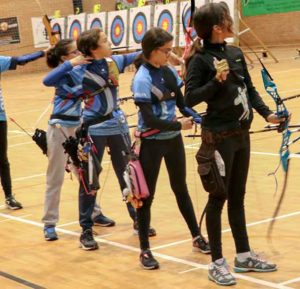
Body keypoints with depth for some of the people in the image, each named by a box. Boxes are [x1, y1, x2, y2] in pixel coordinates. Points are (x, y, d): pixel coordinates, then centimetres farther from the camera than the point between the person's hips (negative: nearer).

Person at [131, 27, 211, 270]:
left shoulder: (169, 72, 1)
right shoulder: (142, 79, -17)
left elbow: (181, 102, 6)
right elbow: (149, 119, -21)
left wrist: (191, 116, -13)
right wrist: (179, 125, -18)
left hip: (173, 139, 6)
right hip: (152, 142, -6)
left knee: (181, 188, 19)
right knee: (147, 195, 3)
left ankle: (197, 237, 31)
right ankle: (145, 250, 13)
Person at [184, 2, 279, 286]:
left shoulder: (236, 53, 6)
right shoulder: (201, 60, -12)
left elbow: (249, 89, 13)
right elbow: (190, 98, -16)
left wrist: (267, 113, 2)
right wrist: (216, 80, -24)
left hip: (241, 134, 6)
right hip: (219, 137, -6)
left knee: (237, 197, 15)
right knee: (219, 198, 2)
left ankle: (243, 255, 26)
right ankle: (216, 262, 11)